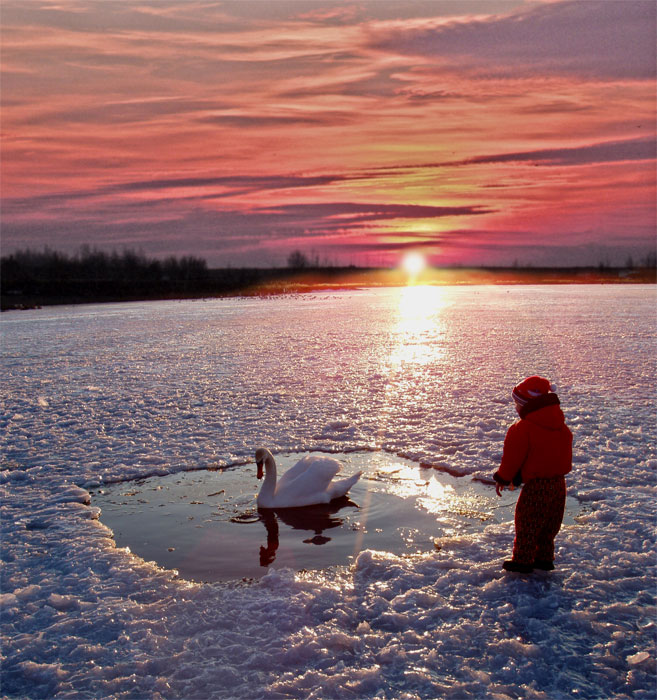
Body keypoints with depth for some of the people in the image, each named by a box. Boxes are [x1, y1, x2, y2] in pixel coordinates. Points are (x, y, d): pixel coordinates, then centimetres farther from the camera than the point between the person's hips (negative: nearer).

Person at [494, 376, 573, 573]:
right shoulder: (561, 426, 8)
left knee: (527, 522, 5)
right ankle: (545, 558, 29)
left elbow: (512, 457, -11)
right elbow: (566, 455, 17)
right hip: (558, 483, 8)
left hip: (536, 485, -8)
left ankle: (523, 560, 11)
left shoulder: (522, 429, -16)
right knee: (550, 524, 18)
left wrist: (502, 478, 3)